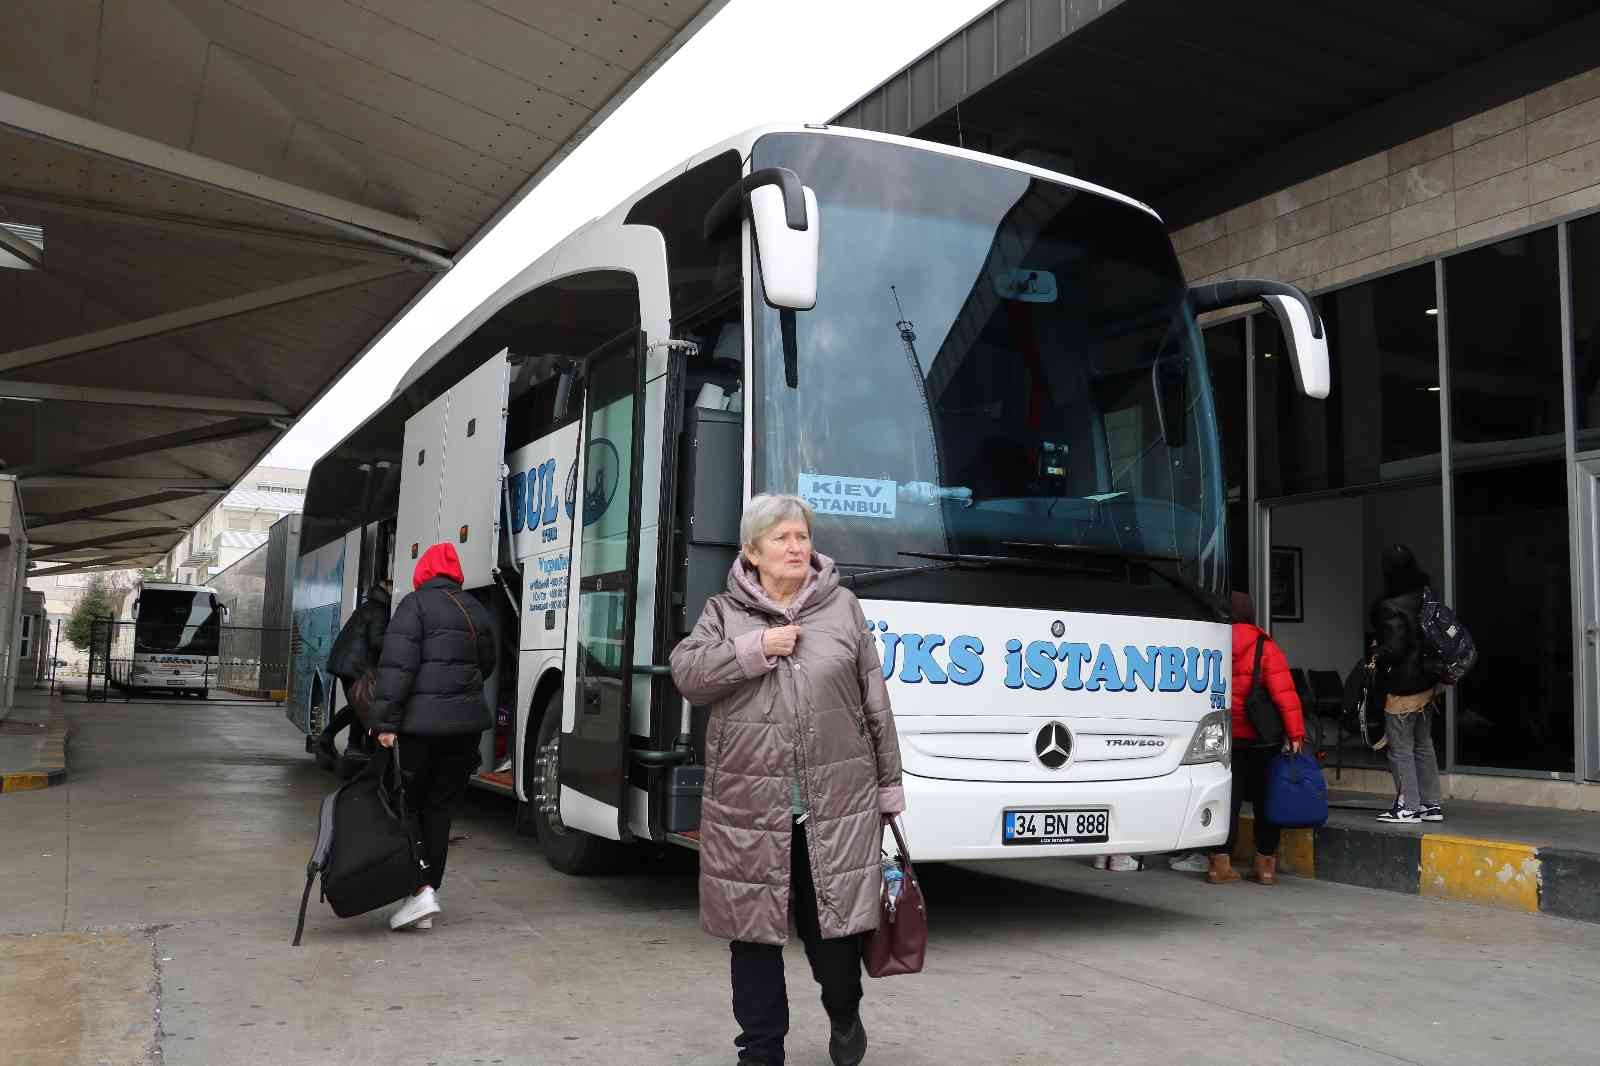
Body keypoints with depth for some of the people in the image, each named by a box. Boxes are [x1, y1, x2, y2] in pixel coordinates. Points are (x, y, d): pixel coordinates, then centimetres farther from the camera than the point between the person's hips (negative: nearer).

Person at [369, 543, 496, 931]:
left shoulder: (416, 604, -4)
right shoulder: (476, 611, 14)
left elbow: (398, 666, -13)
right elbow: (486, 665, 20)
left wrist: (386, 721, -15)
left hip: (424, 721, -5)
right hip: (467, 721, 5)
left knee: (409, 805, 4)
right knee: (440, 810, 11)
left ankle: (421, 890, -8)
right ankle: (429, 892, 12)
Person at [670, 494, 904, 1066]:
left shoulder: (843, 608, 6)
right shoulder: (722, 612, 6)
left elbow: (876, 704, 8)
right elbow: (686, 675, -7)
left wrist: (889, 783, 8)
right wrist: (753, 649, -16)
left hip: (837, 805, 0)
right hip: (749, 805, 0)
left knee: (836, 922, 7)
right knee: (754, 930, 8)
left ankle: (844, 1017, 37)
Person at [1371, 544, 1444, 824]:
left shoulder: (1391, 609, -21)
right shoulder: (1424, 599, 3)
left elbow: (1393, 649, -21)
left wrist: (1375, 653, -2)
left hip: (1401, 688, -8)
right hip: (1427, 684, 8)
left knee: (1400, 748, 1)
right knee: (1423, 744, 16)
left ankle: (1408, 806, 5)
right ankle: (1431, 804, 21)